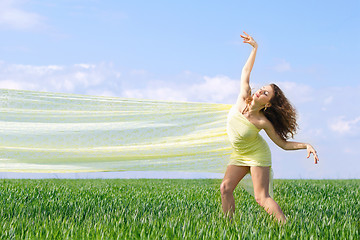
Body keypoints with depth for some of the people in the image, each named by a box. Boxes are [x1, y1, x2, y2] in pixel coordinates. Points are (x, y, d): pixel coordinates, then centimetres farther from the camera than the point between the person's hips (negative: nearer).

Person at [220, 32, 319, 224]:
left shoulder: (263, 122, -23)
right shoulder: (243, 99, -12)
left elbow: (283, 144, -13)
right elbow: (245, 72, -2)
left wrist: (306, 145, -27)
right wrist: (254, 48, -5)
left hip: (257, 155, -6)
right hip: (239, 156, 6)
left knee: (261, 197, -15)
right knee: (225, 188, -8)